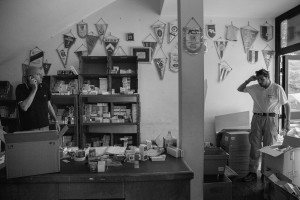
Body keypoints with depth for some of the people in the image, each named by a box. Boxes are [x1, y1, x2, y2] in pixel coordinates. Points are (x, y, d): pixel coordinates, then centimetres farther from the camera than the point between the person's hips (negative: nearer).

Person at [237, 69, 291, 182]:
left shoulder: (277, 89, -2)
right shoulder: (255, 88, 8)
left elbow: (287, 105, 2)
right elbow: (240, 89, 17)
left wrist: (287, 121, -3)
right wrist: (249, 80, 2)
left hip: (271, 119, -3)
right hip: (257, 118, 3)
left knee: (269, 147, 2)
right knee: (254, 146, 1)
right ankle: (252, 173, 7)